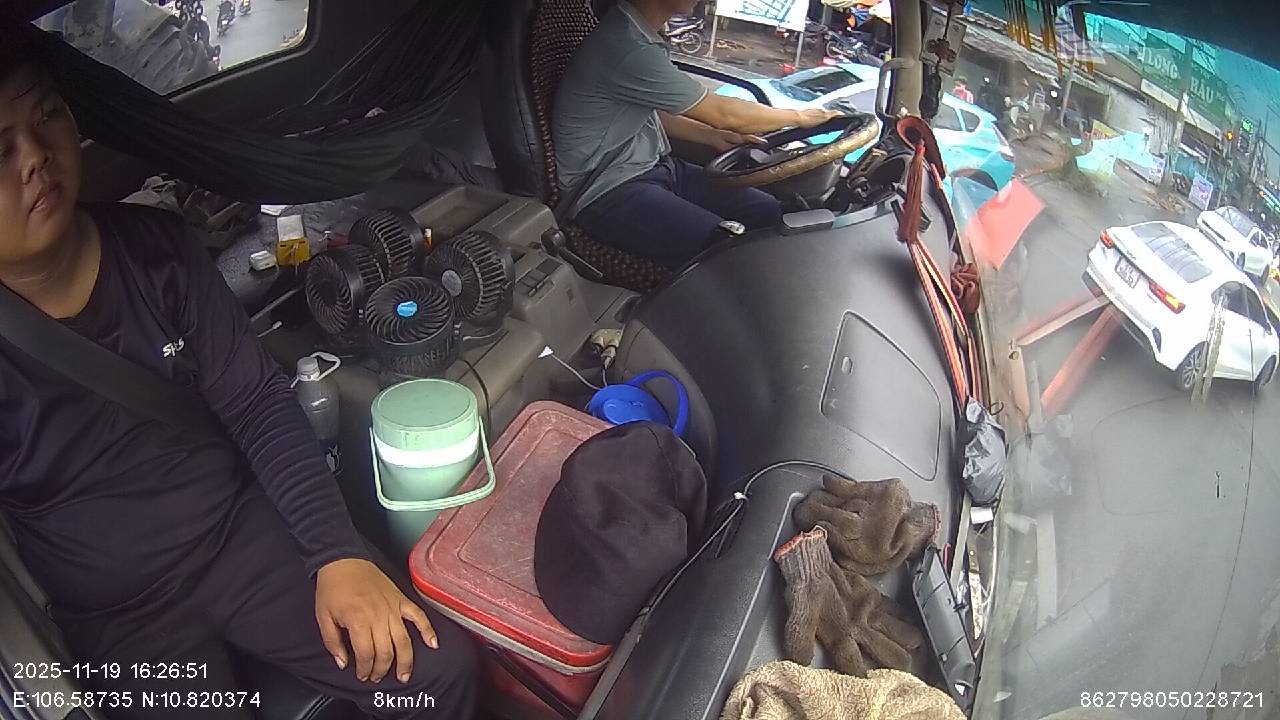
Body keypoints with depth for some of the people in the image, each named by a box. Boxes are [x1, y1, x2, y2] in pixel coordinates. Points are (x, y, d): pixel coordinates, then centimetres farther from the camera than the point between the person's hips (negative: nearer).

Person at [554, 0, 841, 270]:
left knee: (768, 211, -3)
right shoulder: (626, 49, -24)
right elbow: (722, 113, -15)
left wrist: (711, 136, 8)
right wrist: (801, 117, 0)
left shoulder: (640, 36, 7)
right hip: (608, 193, -10)